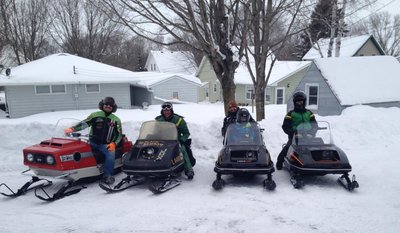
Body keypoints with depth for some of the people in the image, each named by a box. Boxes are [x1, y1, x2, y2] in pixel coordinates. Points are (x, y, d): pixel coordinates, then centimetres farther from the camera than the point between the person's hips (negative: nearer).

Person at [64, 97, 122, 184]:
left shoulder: (116, 120, 7)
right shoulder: (95, 115, 8)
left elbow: (119, 134, 4)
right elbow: (84, 123, -1)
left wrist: (114, 143, -13)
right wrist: (73, 128, -19)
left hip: (106, 144, -2)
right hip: (92, 142, 2)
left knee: (110, 155, -29)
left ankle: (107, 176, -15)